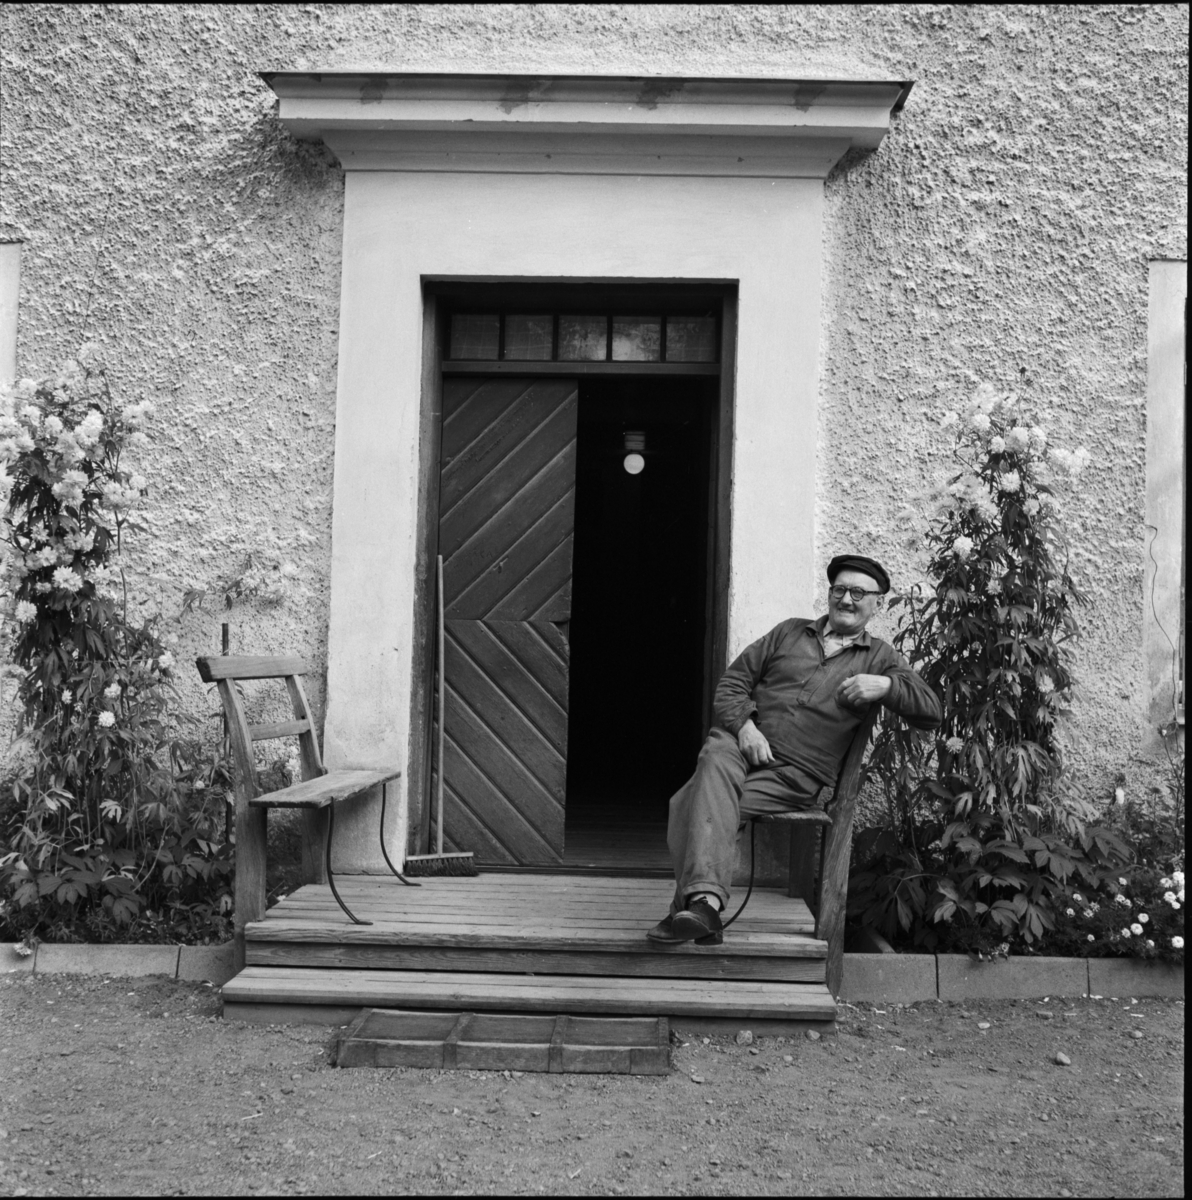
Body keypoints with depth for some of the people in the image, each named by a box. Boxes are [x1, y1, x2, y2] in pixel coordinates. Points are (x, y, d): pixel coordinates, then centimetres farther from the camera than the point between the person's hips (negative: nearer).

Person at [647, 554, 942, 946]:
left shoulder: (880, 658, 18)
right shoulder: (790, 632, 23)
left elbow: (932, 712, 8)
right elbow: (733, 682, 18)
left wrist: (886, 685, -11)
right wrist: (744, 725, -4)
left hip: (793, 775, -2)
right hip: (738, 742, 2)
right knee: (715, 768, -37)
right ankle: (705, 900, -50)